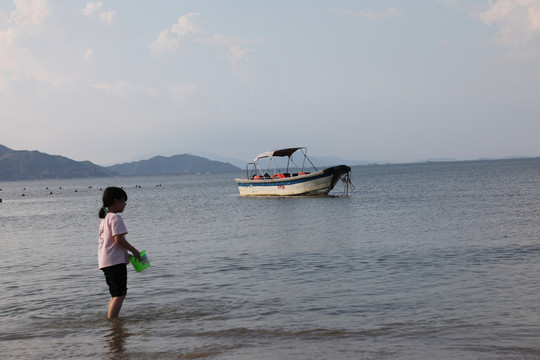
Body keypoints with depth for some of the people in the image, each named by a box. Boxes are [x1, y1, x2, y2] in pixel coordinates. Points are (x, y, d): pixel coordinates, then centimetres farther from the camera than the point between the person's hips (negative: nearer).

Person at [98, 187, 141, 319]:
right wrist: (134, 250, -9)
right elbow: (119, 239, -19)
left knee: (116, 294, 17)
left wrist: (127, 254, 20)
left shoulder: (105, 218, 19)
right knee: (120, 293, -10)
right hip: (115, 261, -10)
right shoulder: (115, 217, -11)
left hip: (104, 262, 10)